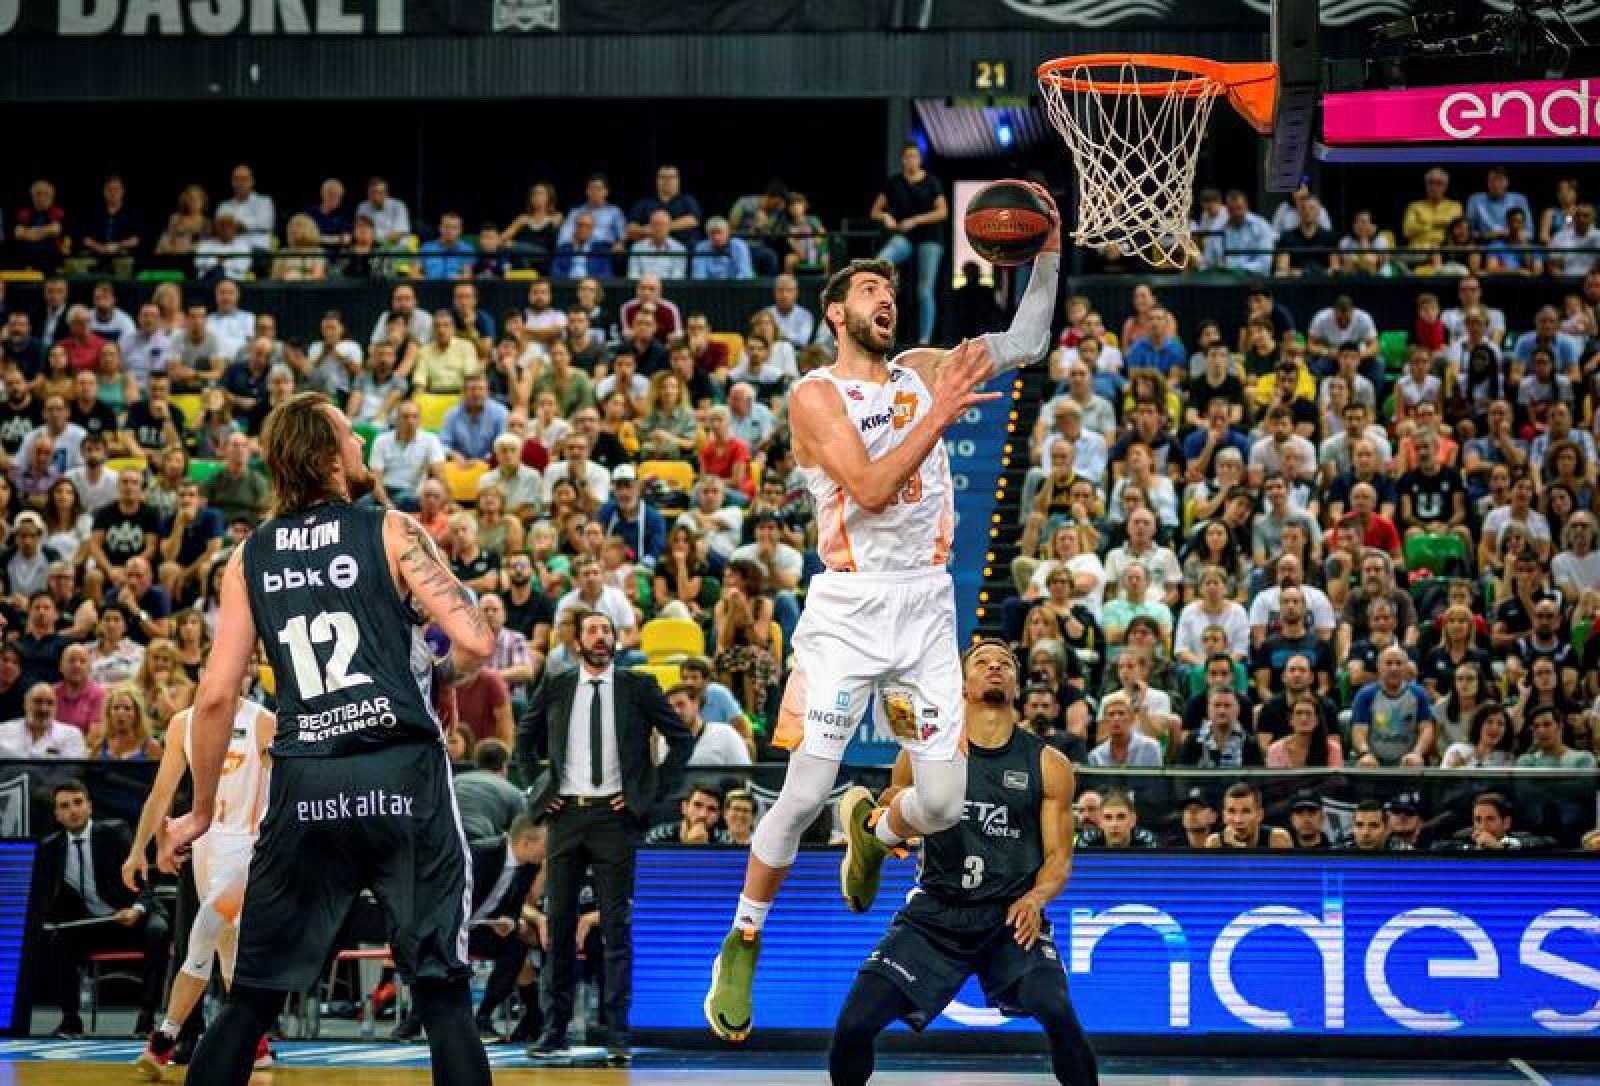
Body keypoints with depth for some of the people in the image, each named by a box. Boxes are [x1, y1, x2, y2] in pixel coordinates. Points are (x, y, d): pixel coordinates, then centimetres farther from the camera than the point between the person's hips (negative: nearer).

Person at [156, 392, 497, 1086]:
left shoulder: (249, 556, 11)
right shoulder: (393, 532, 2)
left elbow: (216, 696, 6)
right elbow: (475, 643, -8)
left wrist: (202, 811, 16)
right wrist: (441, 672, 15)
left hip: (305, 784, 3)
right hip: (403, 769, -2)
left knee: (252, 1000, 10)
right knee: (443, 992, 2)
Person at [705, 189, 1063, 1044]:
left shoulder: (924, 372, 11)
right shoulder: (815, 395, -4)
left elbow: (1024, 345, 10)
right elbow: (868, 488, -17)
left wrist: (1049, 251, 0)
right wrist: (943, 412, -21)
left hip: (926, 610, 4)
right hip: (847, 610, -4)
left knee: (942, 803, -1)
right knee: (803, 796, -8)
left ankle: (874, 828, 35)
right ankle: (743, 944, 10)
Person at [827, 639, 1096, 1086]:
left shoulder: (1048, 764, 3)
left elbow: (1059, 856, 5)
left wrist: (1035, 899, -15)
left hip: (1012, 917, -1)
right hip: (934, 914, 1)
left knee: (1059, 1017, -27)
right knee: (854, 1025, -13)